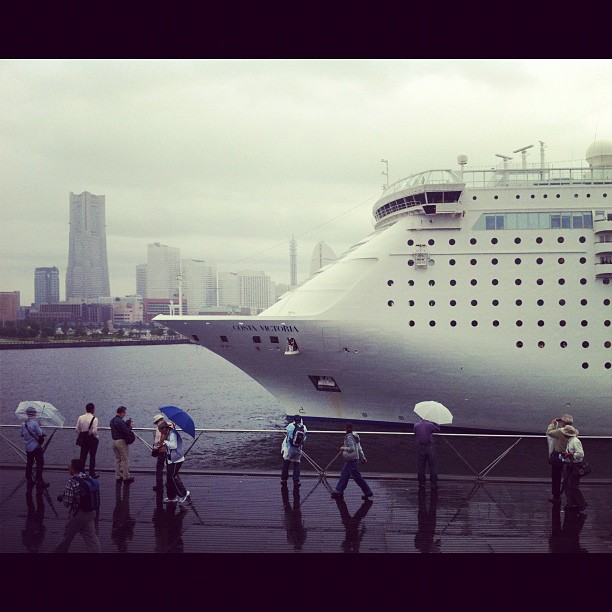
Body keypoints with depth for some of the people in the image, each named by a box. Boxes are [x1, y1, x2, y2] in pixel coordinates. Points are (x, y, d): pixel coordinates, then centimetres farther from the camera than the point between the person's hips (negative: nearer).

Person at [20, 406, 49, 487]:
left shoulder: (23, 424, 1)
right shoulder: (34, 423, -19)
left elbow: (22, 434, 11)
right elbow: (40, 434, -16)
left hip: (27, 447, 7)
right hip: (36, 446, -7)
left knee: (29, 463, 16)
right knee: (40, 463, -3)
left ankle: (28, 478, 20)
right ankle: (39, 480, -8)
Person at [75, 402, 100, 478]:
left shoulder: (80, 418, -1)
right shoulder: (94, 419, -16)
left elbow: (77, 430, 1)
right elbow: (94, 431, -21)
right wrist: (97, 438, -3)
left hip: (83, 439, 4)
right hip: (92, 438, -4)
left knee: (83, 455, 11)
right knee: (92, 456, 5)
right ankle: (92, 473, 10)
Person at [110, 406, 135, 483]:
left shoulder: (112, 420, 8)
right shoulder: (121, 422, -21)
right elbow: (127, 432, -22)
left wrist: (127, 424, 7)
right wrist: (130, 426, -5)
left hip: (114, 441, 9)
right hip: (121, 441, -9)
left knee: (117, 459, 16)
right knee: (125, 460, 0)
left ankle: (118, 476, 20)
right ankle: (126, 477, 3)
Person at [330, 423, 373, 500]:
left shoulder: (349, 437, -19)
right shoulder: (355, 436, 11)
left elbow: (352, 449, -28)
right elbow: (359, 448, 16)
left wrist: (343, 448, -13)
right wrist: (363, 457, 21)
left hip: (352, 460, -10)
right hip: (349, 460, 10)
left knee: (357, 476, -3)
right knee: (344, 475, 14)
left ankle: (367, 492, 2)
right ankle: (339, 491, 19)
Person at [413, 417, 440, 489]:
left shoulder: (416, 425, -1)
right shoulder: (430, 425, -8)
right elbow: (438, 430, 6)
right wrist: (434, 423, 17)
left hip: (420, 447, 2)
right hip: (430, 447, -2)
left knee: (420, 467, 10)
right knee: (432, 466, 6)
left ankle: (421, 483, 11)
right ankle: (433, 484, 8)